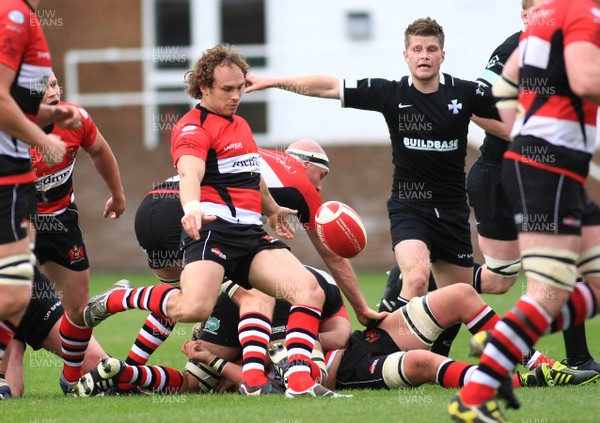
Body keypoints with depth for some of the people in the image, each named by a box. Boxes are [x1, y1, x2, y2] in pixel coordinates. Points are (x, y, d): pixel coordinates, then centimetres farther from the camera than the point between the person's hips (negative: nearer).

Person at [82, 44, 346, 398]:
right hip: (213, 229, -8)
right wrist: (192, 208, -47)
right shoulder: (194, 128, -6)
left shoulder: (240, 124, 24)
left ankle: (300, 382, -19)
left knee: (310, 290, -11)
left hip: (252, 234, 8)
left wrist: (272, 209, 57)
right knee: (193, 308, -30)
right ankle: (116, 299, -3)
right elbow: (190, 173, -26)